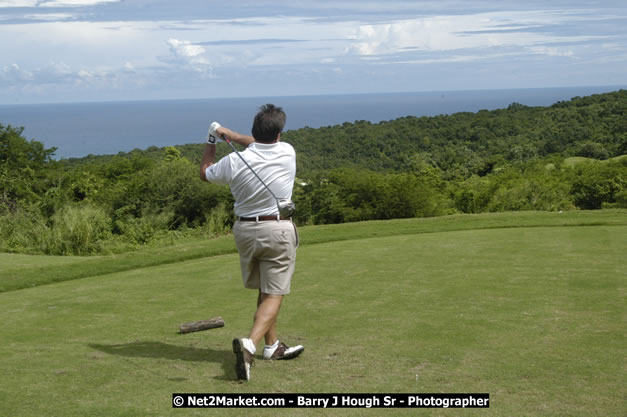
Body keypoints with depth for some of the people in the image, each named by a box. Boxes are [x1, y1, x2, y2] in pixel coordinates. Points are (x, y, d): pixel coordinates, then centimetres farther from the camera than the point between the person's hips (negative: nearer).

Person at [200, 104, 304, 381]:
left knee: (264, 291, 19)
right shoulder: (287, 152, -8)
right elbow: (262, 145, 14)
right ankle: (250, 343, -23)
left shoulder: (234, 162, -11)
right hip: (277, 231, -3)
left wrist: (211, 141, 21)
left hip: (245, 230, 3)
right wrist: (229, 134, 18)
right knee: (274, 294, -2)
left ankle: (272, 346, 29)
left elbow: (205, 173, 11)